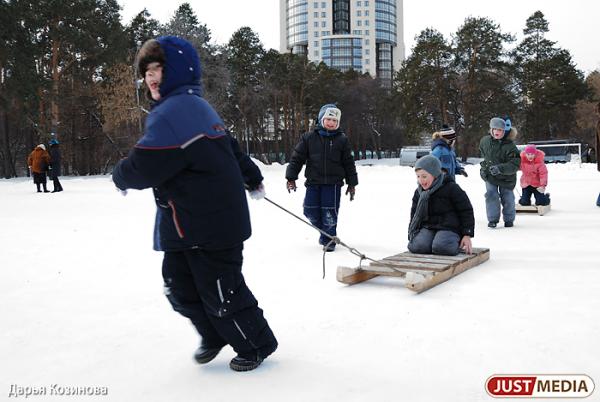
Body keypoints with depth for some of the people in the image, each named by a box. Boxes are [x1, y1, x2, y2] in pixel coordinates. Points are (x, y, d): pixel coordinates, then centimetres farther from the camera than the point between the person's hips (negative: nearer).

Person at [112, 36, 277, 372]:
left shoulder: (171, 113, -20)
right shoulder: (199, 107, 13)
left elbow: (144, 168, -23)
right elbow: (231, 148, 24)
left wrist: (121, 177, 1)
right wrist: (253, 178, 38)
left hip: (211, 227, -10)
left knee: (222, 293, 6)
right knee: (180, 288, 17)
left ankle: (257, 345, 26)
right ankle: (214, 336, 37)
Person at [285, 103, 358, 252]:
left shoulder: (342, 140, 4)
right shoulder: (309, 138, 3)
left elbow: (349, 163, 8)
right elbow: (297, 158, 5)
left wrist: (352, 184, 7)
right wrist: (291, 177, -1)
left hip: (333, 182, -1)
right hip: (313, 182, 2)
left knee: (329, 212, -6)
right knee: (311, 212, 3)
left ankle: (328, 239, 11)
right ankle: (324, 232, 30)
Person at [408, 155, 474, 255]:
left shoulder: (451, 188, -7)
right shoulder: (419, 192, 9)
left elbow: (466, 211, -4)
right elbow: (414, 215, 18)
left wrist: (467, 235, -7)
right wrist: (412, 234, 8)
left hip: (448, 228, -4)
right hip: (427, 228, 4)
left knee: (440, 247, -34)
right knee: (416, 246, -26)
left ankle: (456, 243, 0)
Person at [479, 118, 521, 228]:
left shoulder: (510, 146, -21)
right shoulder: (485, 141, -7)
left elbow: (515, 164, -26)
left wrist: (500, 168, -39)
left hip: (506, 177, -2)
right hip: (489, 175, 2)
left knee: (507, 198, 8)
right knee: (491, 195, -7)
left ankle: (509, 219, 27)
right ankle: (493, 219, 5)